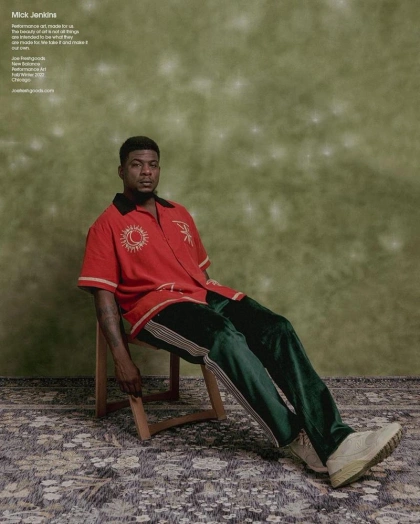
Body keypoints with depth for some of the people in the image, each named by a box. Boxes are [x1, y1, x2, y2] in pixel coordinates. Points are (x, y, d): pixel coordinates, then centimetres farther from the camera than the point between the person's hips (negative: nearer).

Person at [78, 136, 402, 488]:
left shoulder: (178, 214, 22)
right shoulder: (108, 225, 4)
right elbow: (103, 295, -4)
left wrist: (227, 308, 14)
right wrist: (122, 359, -14)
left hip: (204, 295, 6)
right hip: (156, 306, -5)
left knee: (277, 329, -20)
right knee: (224, 337, -35)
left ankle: (335, 440, -29)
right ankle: (300, 440, -29)